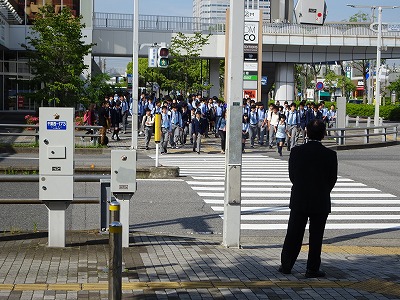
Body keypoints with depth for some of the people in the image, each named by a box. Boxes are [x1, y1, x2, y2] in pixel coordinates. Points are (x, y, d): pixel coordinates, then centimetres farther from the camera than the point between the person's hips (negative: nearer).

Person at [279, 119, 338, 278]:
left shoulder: (296, 151, -7)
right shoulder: (330, 155, -11)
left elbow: (292, 175, 1)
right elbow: (332, 179, -4)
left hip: (299, 201, 2)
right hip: (320, 202, -1)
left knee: (293, 235, 11)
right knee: (316, 237, 7)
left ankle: (286, 265, 17)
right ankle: (312, 269, 12)